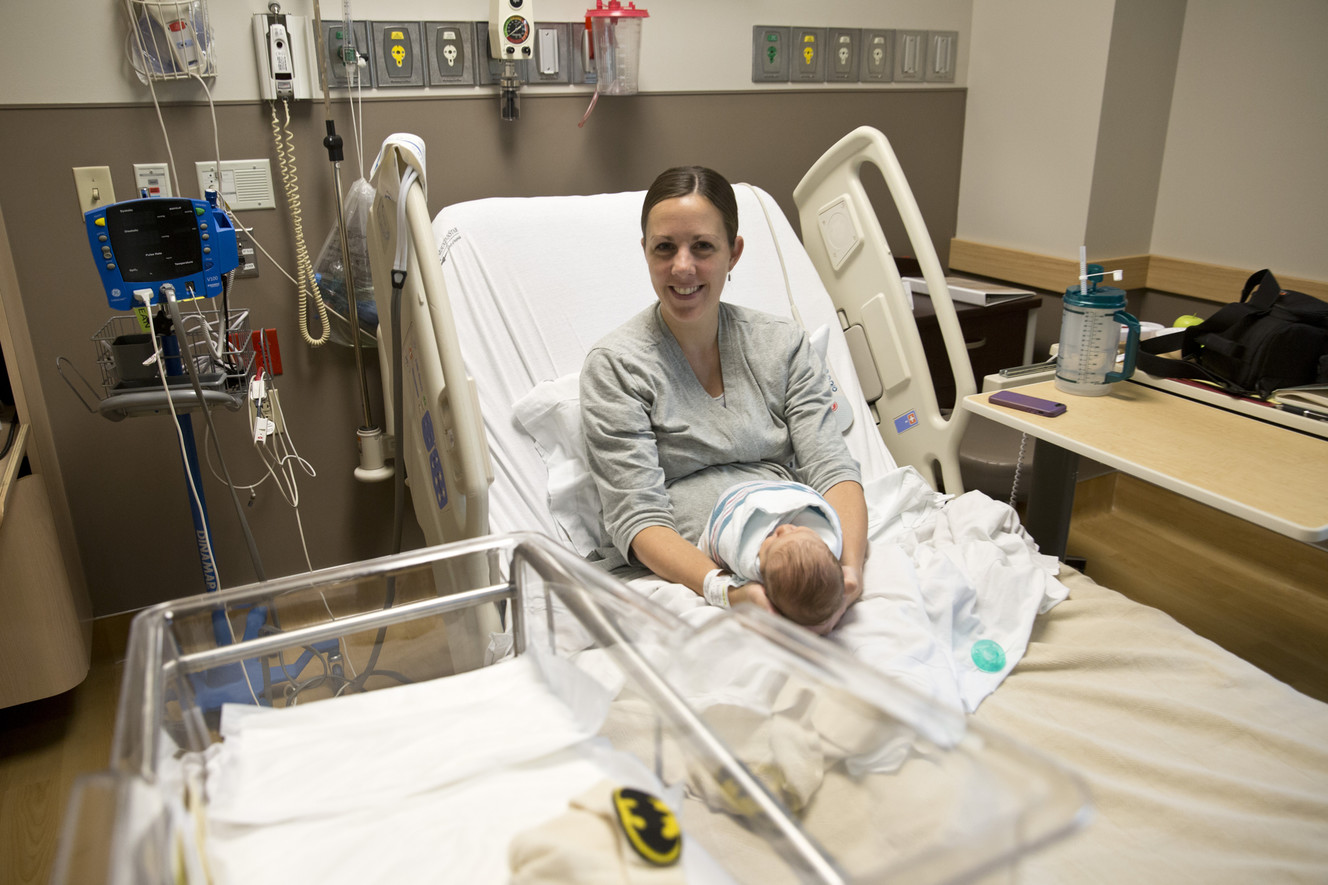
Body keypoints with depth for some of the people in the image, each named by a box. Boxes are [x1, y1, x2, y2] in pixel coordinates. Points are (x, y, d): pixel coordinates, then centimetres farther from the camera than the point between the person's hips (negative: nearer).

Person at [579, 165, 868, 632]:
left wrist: (849, 565, -19)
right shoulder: (615, 365, 0)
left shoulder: (784, 343, 12)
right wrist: (723, 589, -26)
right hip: (689, 573, -4)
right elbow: (638, 518, -8)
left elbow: (832, 468, 3)